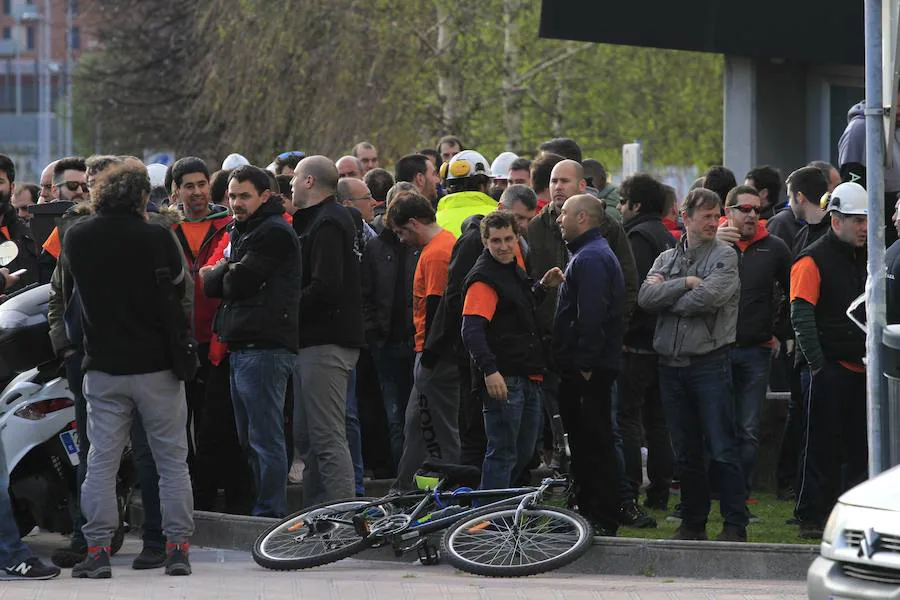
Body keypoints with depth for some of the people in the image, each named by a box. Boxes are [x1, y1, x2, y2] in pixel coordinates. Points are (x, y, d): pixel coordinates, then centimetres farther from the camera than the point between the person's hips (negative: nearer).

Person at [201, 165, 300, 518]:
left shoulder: (273, 233, -9)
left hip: (264, 346, -11)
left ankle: (271, 512, -10)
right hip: (243, 348, 11)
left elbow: (238, 282, -14)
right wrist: (222, 275, -1)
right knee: (250, 438, 14)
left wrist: (213, 276, 4)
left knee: (265, 438, -10)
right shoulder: (244, 231, 24)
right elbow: (232, 283, 20)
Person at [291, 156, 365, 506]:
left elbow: (325, 288, -22)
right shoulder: (315, 221, 21)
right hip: (313, 342, 11)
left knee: (327, 438, -12)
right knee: (307, 438, 15)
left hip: (326, 343, -11)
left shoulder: (327, 224, -12)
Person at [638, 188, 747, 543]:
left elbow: (707, 298, -17)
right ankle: (693, 523, 17)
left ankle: (735, 524, -4)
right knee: (686, 453, 10)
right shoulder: (667, 259, 14)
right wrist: (686, 283, -11)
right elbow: (646, 297, -3)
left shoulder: (724, 257, -1)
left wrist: (666, 293, -3)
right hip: (671, 364, 5)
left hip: (709, 363, -5)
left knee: (722, 450, -6)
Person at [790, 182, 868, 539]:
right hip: (831, 370, -7)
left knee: (859, 448, 8)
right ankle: (811, 518, 2)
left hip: (862, 371, 7)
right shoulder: (812, 261, -7)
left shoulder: (867, 260, 15)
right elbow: (801, 317, -13)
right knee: (823, 447, -3)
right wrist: (818, 364, -18)